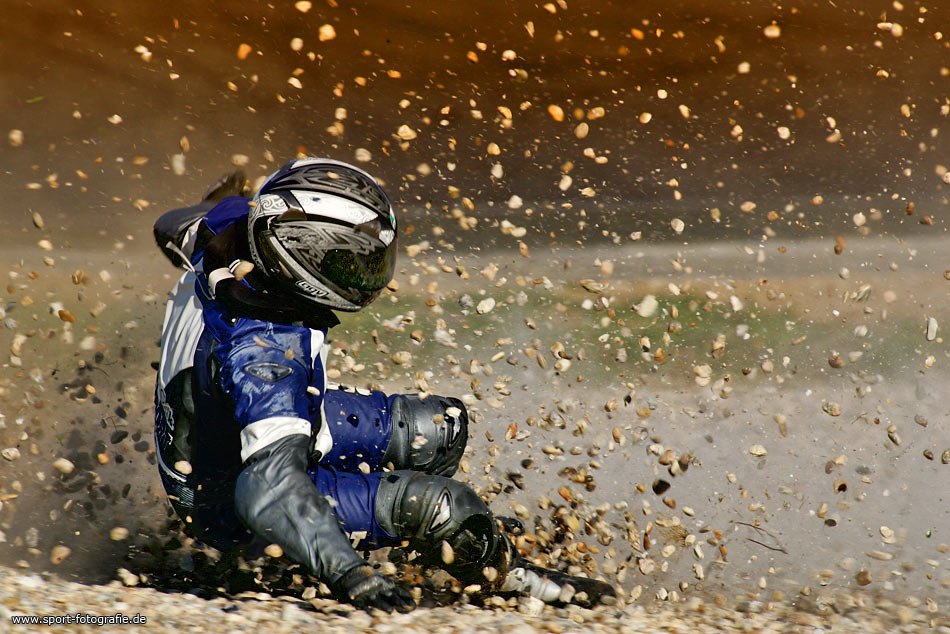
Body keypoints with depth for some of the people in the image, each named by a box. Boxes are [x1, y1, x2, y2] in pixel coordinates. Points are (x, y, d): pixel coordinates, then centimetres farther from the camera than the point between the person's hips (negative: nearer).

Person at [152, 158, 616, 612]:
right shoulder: (266, 350, -41)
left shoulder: (228, 225, -17)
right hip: (226, 503, -9)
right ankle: (517, 579, 10)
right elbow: (270, 488, -48)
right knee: (442, 505, -21)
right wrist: (347, 574, -53)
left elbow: (175, 227, 8)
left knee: (439, 428, 8)